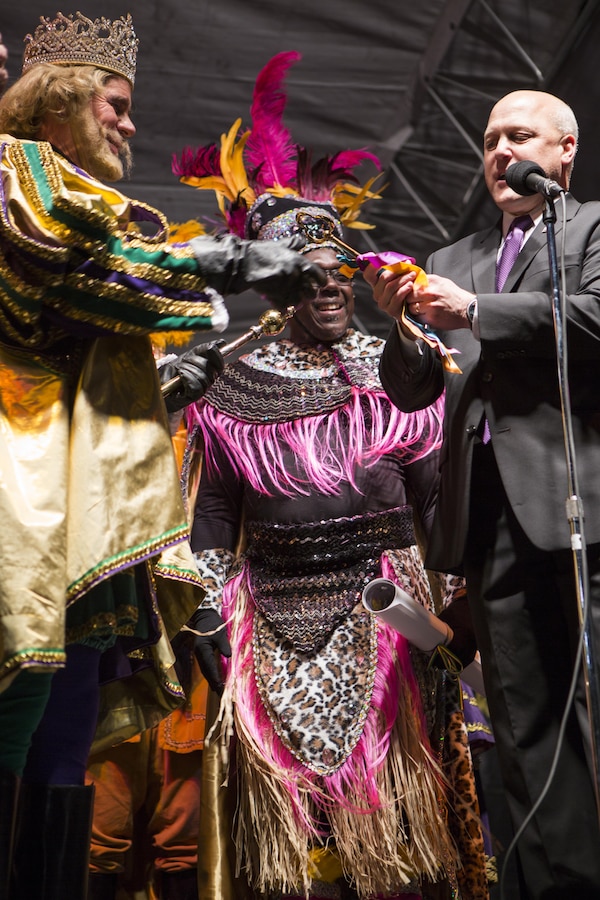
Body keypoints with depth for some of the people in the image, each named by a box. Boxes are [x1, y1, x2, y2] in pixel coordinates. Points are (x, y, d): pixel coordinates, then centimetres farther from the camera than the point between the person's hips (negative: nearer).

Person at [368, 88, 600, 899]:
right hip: (489, 508, 5)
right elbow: (413, 390, 19)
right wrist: (403, 322, 0)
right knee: (525, 724, 2)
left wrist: (475, 312, -9)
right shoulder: (454, 261, 25)